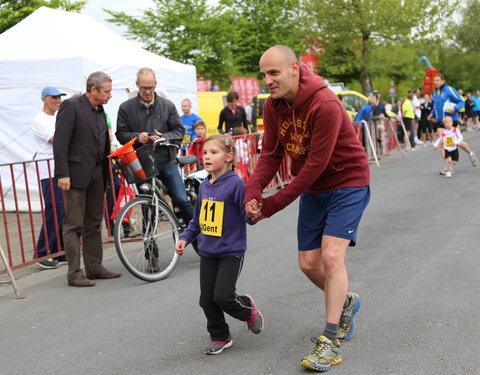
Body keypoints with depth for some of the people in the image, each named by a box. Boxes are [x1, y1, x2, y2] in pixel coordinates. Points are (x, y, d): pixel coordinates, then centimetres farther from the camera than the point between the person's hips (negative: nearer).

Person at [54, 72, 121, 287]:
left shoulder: (99, 110, 14)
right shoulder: (71, 106, -11)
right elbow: (60, 142, -15)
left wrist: (107, 171, 9)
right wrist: (62, 174, -20)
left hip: (97, 173, 8)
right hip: (77, 173, -8)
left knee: (93, 224, 13)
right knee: (74, 226, -3)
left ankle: (94, 267, 22)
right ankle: (74, 274, 1)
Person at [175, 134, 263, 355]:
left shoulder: (236, 184, -14)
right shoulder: (204, 187, 6)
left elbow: (248, 216, -17)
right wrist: (185, 238, 9)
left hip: (231, 252, -6)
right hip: (207, 252, 6)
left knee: (223, 297, -11)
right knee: (207, 300, 7)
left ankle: (248, 308, 21)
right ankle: (219, 337, 27)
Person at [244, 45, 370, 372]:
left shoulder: (325, 105, -28)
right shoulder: (273, 106, -5)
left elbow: (315, 165, -27)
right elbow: (271, 154, -1)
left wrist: (273, 205, -24)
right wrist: (253, 191, -21)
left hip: (347, 183, -7)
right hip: (313, 189, 7)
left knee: (331, 255, -18)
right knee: (308, 263, 7)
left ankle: (331, 342, -9)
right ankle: (345, 302, 36)